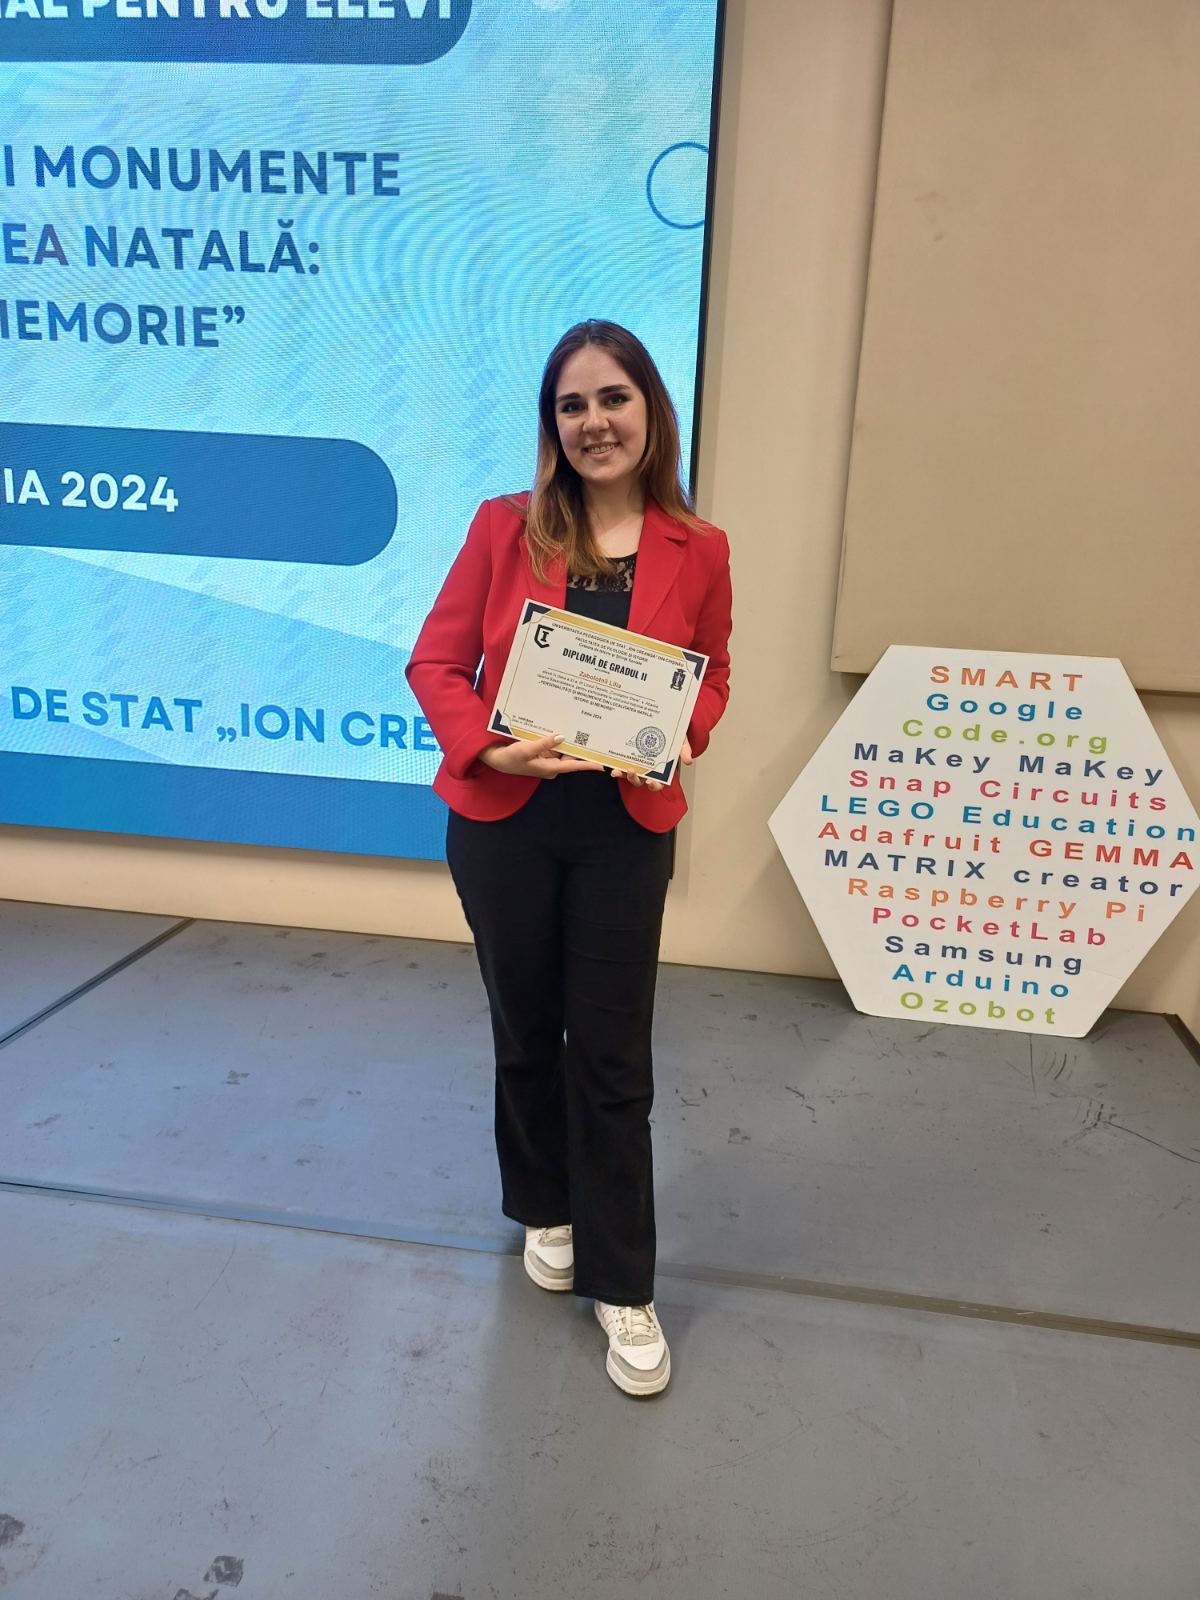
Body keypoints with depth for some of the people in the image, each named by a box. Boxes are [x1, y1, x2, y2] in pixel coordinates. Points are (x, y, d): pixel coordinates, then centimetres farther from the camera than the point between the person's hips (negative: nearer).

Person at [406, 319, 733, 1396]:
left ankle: (621, 1283, 22)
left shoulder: (698, 551, -1)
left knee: (611, 1056, 6)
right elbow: (436, 662, -2)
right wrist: (487, 747, -19)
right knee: (526, 1032, 16)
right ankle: (547, 1211, 42)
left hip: (625, 830, 0)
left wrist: (681, 739, -10)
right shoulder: (506, 528, -3)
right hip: (504, 822, 1)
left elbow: (711, 677, 11)